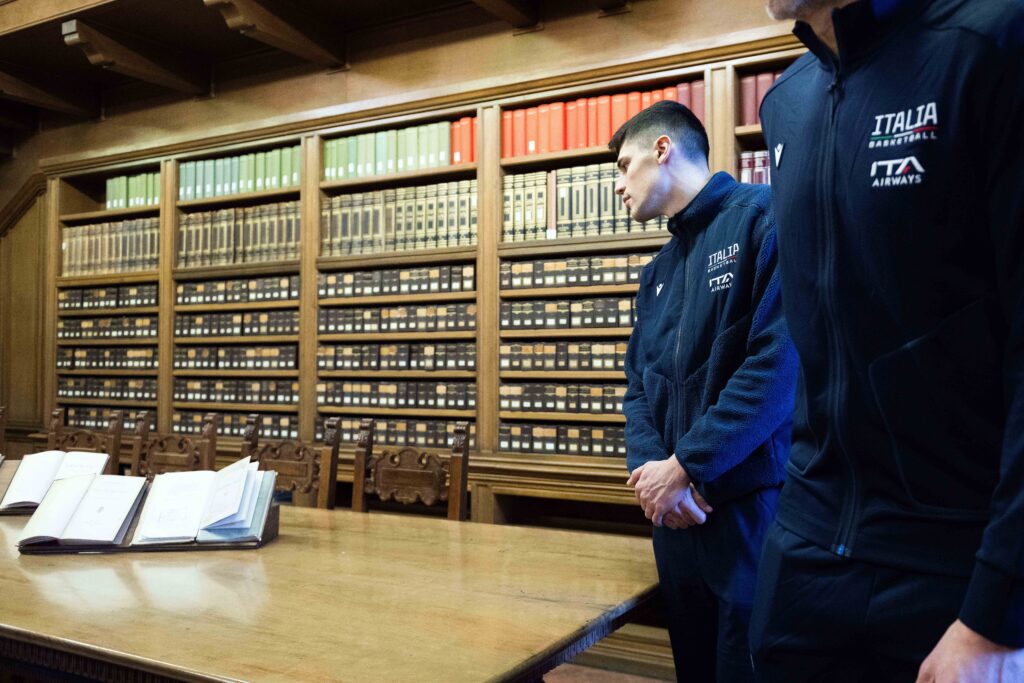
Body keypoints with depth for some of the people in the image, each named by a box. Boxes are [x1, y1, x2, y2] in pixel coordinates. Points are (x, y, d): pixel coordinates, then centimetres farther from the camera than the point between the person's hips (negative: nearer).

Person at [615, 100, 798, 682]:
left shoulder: (765, 216, -9)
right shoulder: (658, 272, 17)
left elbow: (784, 358, -21)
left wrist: (684, 467, -18)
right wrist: (649, 465, -7)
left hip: (758, 506, -7)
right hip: (678, 514, 8)